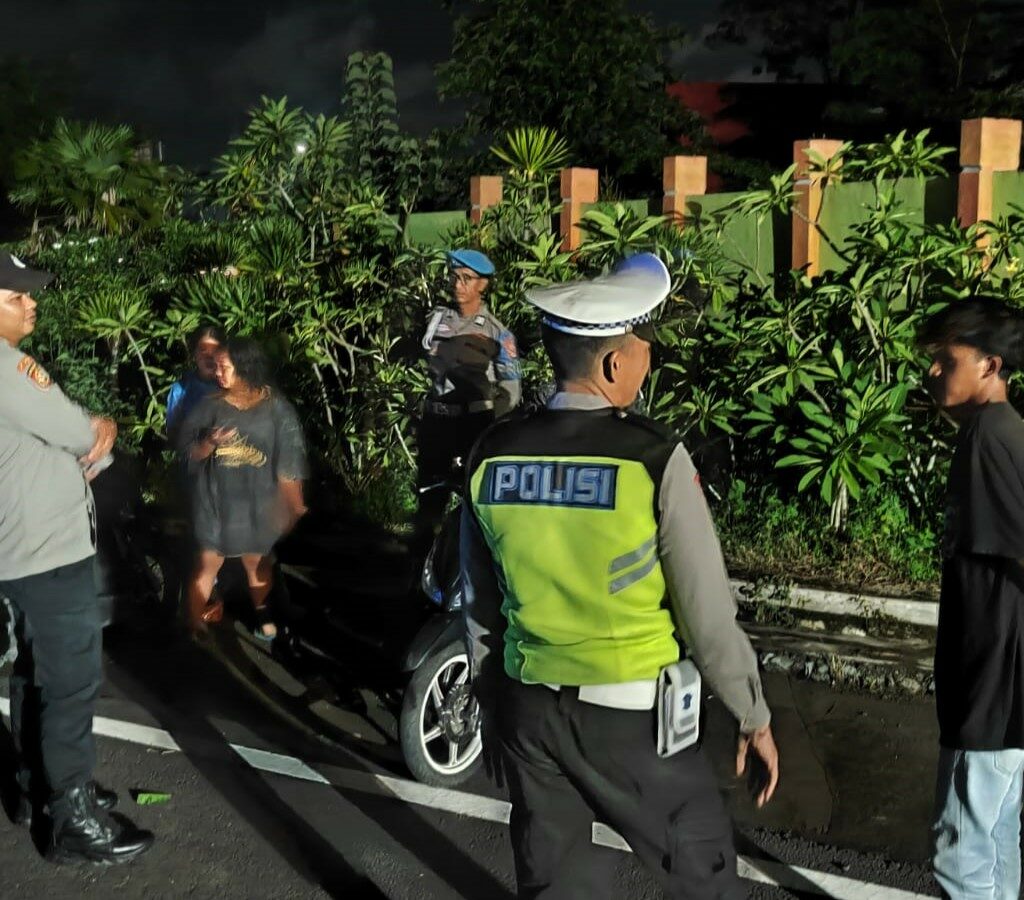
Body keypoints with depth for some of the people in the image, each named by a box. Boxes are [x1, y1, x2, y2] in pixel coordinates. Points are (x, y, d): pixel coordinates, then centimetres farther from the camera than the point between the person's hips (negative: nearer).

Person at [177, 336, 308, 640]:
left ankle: (263, 615, 37)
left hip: (257, 502, 0)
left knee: (257, 561, 16)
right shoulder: (210, 406, -5)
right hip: (215, 500, 0)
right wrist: (210, 443, -22)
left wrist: (293, 505, -3)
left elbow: (288, 463, -5)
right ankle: (195, 624, 15)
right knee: (208, 563, 4)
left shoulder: (276, 408, -8)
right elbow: (189, 452, -1)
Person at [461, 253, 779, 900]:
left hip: (528, 709, 5)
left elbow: (479, 606, 6)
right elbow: (708, 616, -13)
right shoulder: (655, 458, -18)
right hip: (632, 719, -4)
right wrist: (755, 718, 2)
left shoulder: (490, 455, -4)